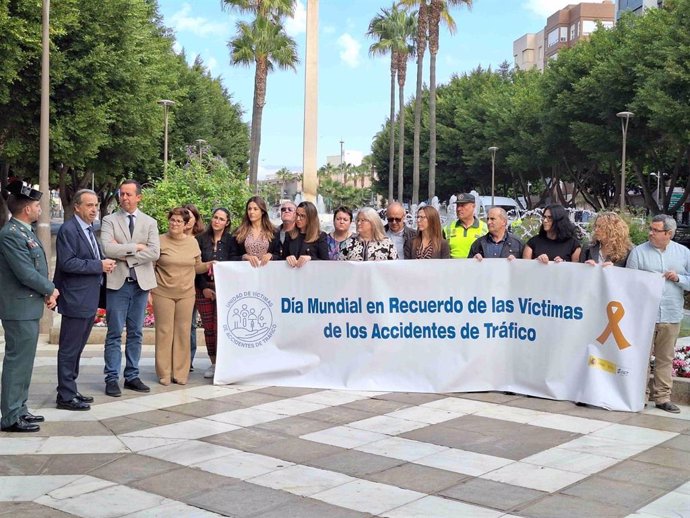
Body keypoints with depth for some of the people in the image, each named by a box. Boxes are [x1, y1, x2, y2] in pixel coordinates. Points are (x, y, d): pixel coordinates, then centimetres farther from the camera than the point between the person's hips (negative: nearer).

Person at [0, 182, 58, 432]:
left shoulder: (26, 231, 13)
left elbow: (37, 268, 17)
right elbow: (26, 273, -22)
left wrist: (48, 293, 2)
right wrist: (51, 290, -8)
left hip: (30, 308, 10)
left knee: (23, 362, 15)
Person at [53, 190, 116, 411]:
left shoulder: (89, 229, 15)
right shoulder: (68, 230, -13)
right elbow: (67, 263, -21)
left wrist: (105, 264, 2)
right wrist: (99, 266, -19)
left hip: (89, 300, 9)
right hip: (75, 300, -9)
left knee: (77, 348, 16)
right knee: (69, 349, -2)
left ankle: (70, 390, 25)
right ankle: (66, 396, 5)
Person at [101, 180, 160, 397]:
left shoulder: (150, 222, 7)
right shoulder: (109, 220, 2)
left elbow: (154, 253, -6)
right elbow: (107, 249, -14)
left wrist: (125, 255, -11)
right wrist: (135, 247, -12)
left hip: (141, 283, 2)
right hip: (117, 282, -2)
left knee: (136, 333, 9)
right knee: (115, 334, 0)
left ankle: (132, 376, 17)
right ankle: (112, 378, 5)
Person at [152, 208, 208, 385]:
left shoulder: (192, 242, 8)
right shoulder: (160, 241, -1)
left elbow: (197, 267, 16)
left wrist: (208, 265, -4)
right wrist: (149, 290, -4)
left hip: (186, 293, 3)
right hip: (163, 293, -3)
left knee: (183, 332, 4)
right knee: (164, 331, 0)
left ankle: (181, 372, 13)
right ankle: (164, 373, 8)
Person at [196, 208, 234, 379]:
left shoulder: (231, 241, 3)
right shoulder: (201, 239, 6)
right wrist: (204, 288, -4)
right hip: (204, 289, 2)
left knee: (220, 326, -11)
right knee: (208, 327, 2)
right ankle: (213, 363, 9)